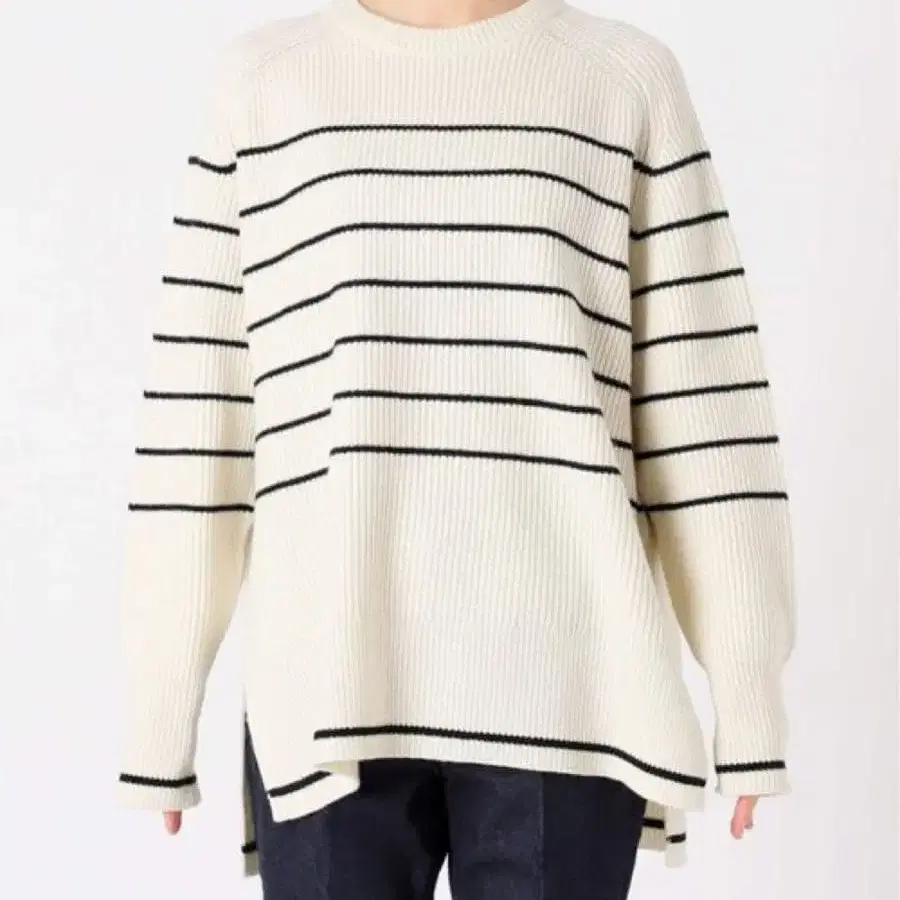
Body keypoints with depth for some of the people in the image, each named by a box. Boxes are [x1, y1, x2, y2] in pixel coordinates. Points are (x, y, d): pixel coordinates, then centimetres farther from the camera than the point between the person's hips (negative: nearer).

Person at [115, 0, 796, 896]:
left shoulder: (630, 77, 9)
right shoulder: (258, 80, 10)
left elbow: (702, 401, 6)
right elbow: (196, 412, 7)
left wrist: (745, 680, 2)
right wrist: (162, 696, 5)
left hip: (566, 679, 0)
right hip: (329, 676, 1)